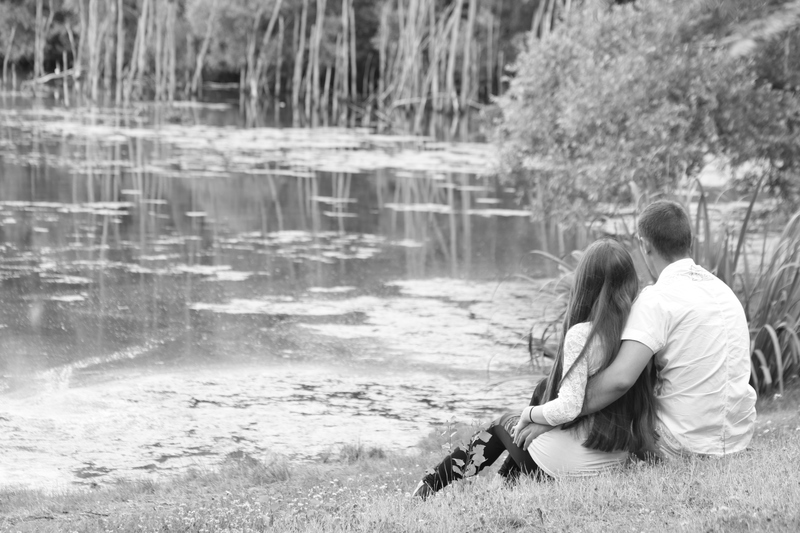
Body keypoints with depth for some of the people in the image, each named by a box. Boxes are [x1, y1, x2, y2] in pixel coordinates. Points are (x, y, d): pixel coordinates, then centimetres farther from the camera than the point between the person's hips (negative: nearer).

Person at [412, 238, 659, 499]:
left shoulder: (581, 334, -22)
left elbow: (568, 408, -26)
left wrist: (528, 414, -6)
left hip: (570, 463, -6)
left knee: (503, 424, 22)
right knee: (543, 390, 28)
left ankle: (430, 487, 37)